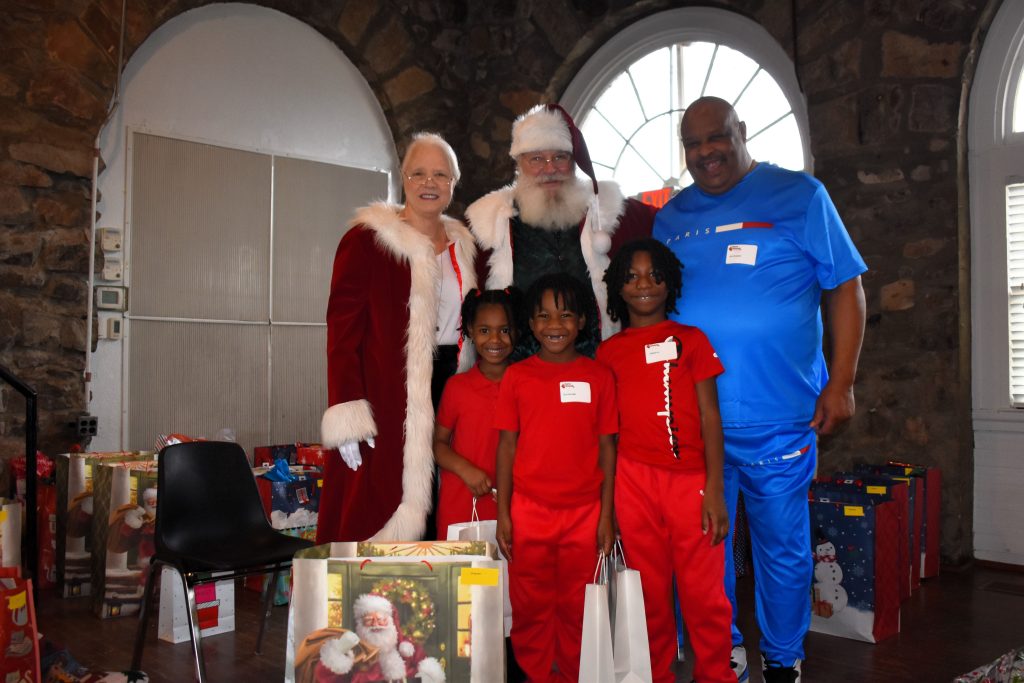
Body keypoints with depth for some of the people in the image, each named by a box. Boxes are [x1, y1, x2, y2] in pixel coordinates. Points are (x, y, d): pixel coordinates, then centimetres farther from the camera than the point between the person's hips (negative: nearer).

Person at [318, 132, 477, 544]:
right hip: (387, 397, -5)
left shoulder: (465, 247, 14)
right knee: (378, 519, -3)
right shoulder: (366, 239, -3)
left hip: (451, 391, 5)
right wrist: (347, 414, -16)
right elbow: (342, 328, -8)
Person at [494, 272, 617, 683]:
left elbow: (607, 446, 2)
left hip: (584, 512, 0)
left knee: (577, 608, 11)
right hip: (529, 511, 0)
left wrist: (607, 515, 0)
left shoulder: (598, 376, 0)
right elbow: (507, 445, 2)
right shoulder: (517, 376, 0)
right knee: (530, 607, 12)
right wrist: (503, 514, 0)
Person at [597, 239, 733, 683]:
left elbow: (710, 417, 1)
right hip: (635, 480, 1)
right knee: (649, 589, 8)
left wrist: (715, 490, -6)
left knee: (703, 591, 1)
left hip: (690, 479, -1)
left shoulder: (691, 340, 5)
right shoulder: (608, 352, 10)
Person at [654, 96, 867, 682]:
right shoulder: (671, 217, 11)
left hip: (776, 414, -3)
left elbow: (846, 288, -1)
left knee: (783, 544, 8)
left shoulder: (799, 195, 1)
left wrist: (841, 383, -7)